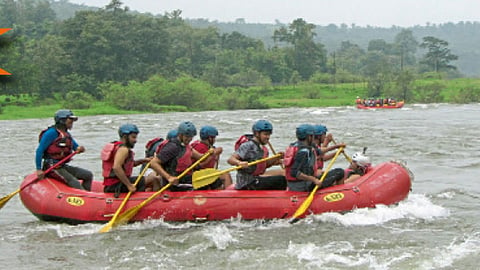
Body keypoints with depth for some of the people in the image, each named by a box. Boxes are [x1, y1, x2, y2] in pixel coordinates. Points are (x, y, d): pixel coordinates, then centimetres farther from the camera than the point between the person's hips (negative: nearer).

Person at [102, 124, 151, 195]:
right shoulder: (123, 149, -13)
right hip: (116, 186, -11)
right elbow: (116, 167, -29)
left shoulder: (116, 146, 17)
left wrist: (143, 160, 13)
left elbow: (129, 164, 28)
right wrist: (129, 185, -27)